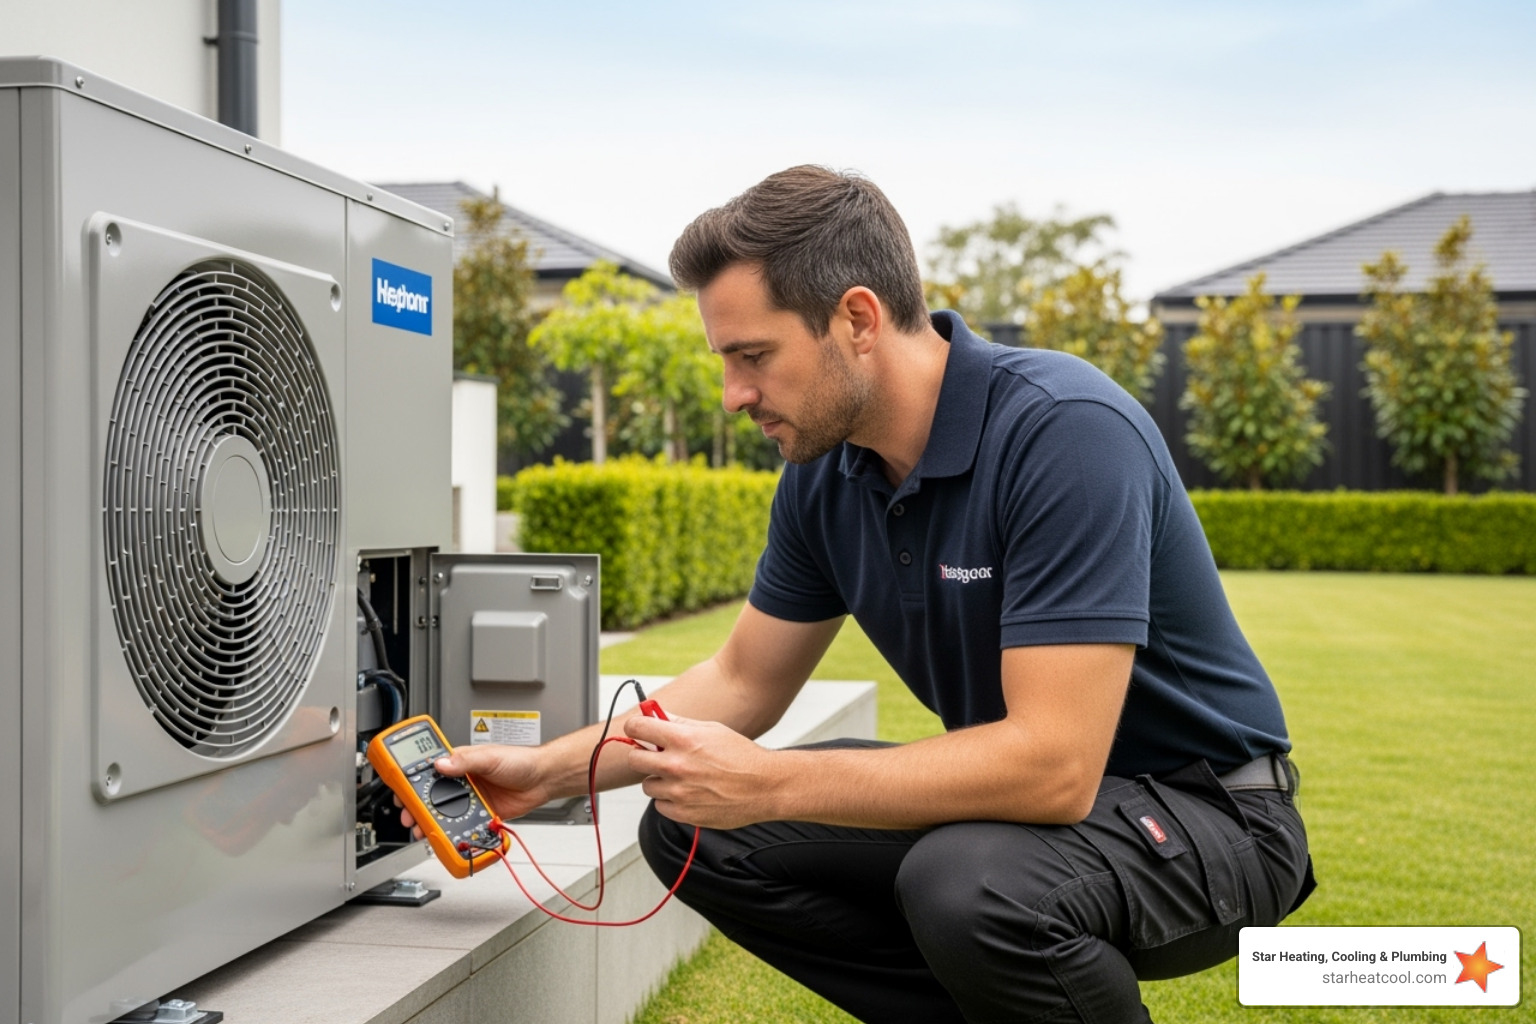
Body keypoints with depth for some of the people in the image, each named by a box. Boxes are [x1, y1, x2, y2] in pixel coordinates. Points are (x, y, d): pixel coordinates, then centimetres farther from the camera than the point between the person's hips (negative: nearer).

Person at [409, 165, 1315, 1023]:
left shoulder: (1067, 431, -28)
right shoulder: (827, 472, -3)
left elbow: (1053, 767, -33)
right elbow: (744, 683, 11)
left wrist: (764, 784, -29)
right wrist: (550, 769, 2)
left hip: (1202, 804, -7)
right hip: (1024, 786, 7)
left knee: (968, 881, -37)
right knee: (697, 833, -1)